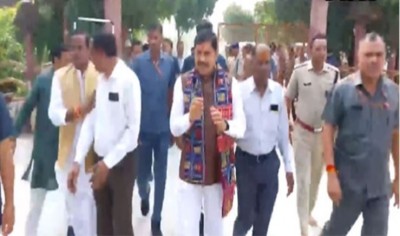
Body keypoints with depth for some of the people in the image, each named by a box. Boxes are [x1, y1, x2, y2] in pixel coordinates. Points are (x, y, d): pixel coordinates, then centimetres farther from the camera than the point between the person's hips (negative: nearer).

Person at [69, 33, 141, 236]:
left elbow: (133, 129, -17)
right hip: (100, 160, 6)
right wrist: (78, 161, -2)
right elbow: (91, 121, 5)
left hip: (121, 162, -6)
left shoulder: (128, 80, -16)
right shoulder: (100, 79, 5)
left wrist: (108, 162, -16)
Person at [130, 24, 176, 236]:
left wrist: (172, 123, 10)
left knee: (161, 175, 6)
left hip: (163, 127, 1)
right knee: (142, 173, 10)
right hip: (143, 127, -1)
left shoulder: (170, 62, -1)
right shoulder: (138, 62, -6)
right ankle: (144, 195, 45)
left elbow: (171, 93, 7)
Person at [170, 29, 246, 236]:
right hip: (190, 168, -1)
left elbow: (241, 127, -7)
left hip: (219, 168, 1)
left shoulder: (230, 84, -3)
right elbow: (174, 127, -7)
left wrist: (225, 125, -28)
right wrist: (190, 117, -28)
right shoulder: (182, 82, -4)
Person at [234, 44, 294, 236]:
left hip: (270, 161, 3)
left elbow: (283, 131, 3)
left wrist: (288, 167, 5)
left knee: (264, 218, 13)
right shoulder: (240, 90, -13)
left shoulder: (278, 91, -4)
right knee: (246, 217, 6)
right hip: (246, 160, -2)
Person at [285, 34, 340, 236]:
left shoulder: (334, 73, -8)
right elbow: (288, 99, 0)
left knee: (316, 177, 17)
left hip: (324, 133, 2)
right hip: (302, 132, -2)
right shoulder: (299, 71, -11)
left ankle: (309, 212, 39)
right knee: (303, 180, -1)